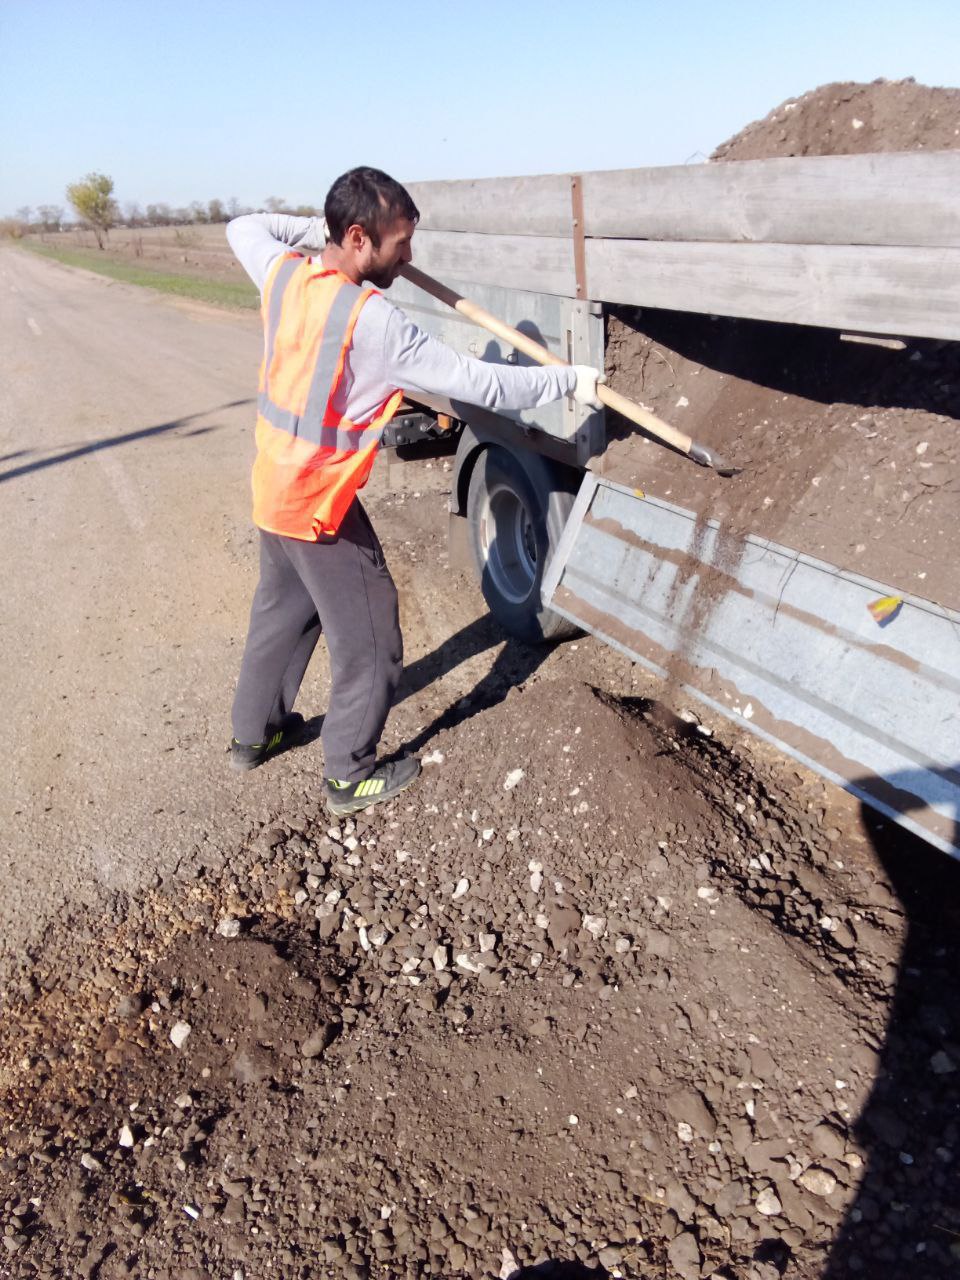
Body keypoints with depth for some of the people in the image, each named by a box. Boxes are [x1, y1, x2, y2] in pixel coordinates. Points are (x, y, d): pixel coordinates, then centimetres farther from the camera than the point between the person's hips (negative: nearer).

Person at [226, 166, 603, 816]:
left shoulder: (283, 273, -3)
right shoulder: (371, 320, -24)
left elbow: (244, 226, 21)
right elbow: (475, 381, -22)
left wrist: (315, 228, 15)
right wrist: (566, 379, -12)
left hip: (274, 490, 8)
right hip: (323, 509, -8)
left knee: (282, 611, 25)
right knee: (368, 641, 6)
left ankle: (254, 734, 42)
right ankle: (352, 776, 21)